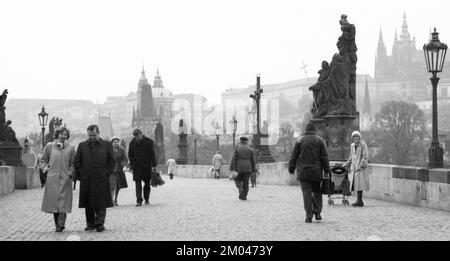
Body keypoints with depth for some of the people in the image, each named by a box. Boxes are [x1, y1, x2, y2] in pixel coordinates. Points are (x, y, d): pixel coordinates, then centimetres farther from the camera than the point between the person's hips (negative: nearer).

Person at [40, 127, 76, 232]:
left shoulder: (71, 148, 8)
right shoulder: (49, 146, 7)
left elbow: (72, 163, 13)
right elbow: (43, 160, 15)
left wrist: (70, 173, -1)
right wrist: (46, 168, -1)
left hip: (65, 179, -1)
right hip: (52, 178, 1)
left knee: (63, 201, -10)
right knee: (53, 200, 2)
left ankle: (61, 223, -16)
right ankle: (57, 223, 12)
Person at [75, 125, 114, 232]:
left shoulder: (106, 145, 7)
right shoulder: (82, 146, 11)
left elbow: (111, 161, 7)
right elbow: (77, 162, 11)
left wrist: (106, 173, -2)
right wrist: (81, 174, 2)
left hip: (101, 179, -2)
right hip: (86, 179, 2)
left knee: (101, 203, -4)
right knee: (88, 204, 5)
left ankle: (99, 223, -2)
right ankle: (90, 223, 13)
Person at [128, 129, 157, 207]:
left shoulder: (149, 142, -3)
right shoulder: (132, 143, 4)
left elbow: (152, 154, -2)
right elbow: (130, 155, 11)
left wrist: (154, 165, -7)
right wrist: (132, 166, 5)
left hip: (147, 166, -1)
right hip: (137, 166, 1)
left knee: (147, 183, 7)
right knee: (138, 183, -8)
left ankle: (147, 199, 21)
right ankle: (139, 200, -12)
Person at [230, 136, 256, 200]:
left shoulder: (237, 148, 0)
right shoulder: (250, 149, 6)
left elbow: (233, 159, -6)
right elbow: (253, 160, 7)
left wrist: (231, 169, -7)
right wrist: (253, 170, 13)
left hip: (239, 167, -1)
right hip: (247, 168, 1)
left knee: (237, 179, 17)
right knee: (245, 182, 5)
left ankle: (240, 189, -11)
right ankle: (243, 196, -2)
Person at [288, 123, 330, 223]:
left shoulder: (299, 140, 3)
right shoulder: (320, 140, 3)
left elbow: (293, 156, 3)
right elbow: (325, 157, 0)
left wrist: (291, 169, 10)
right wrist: (327, 170, 5)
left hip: (303, 171, 0)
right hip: (316, 171, 0)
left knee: (306, 192, -1)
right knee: (317, 191, 13)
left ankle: (309, 215, -5)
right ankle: (317, 212, 8)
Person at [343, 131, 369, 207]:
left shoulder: (363, 145, -6)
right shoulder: (352, 146, 16)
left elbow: (365, 157, -11)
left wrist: (360, 165, -18)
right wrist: (347, 164, 23)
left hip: (360, 167, -7)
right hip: (354, 167, 7)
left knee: (359, 183, -10)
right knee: (355, 184, 5)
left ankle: (359, 201, -9)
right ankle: (359, 201, 9)